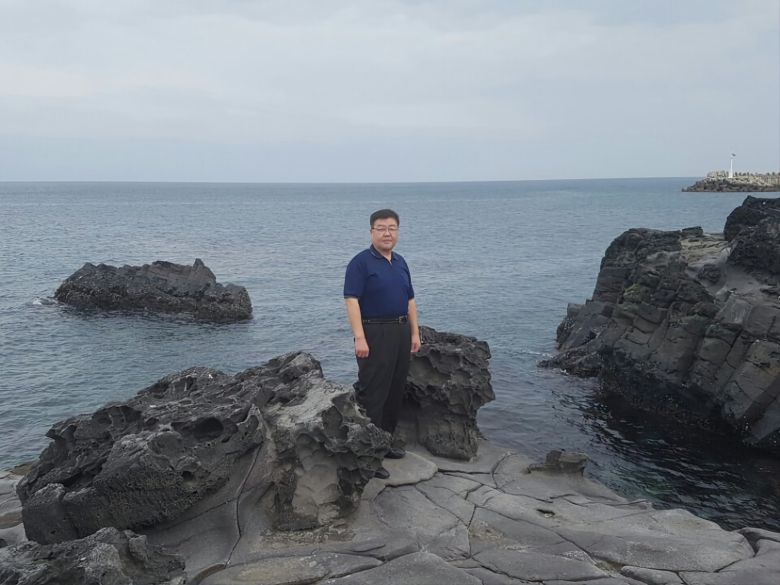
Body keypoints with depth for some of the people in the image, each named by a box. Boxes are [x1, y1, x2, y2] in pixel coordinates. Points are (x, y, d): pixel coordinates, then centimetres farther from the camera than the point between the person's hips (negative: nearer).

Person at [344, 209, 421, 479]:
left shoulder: (400, 262, 13)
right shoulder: (361, 262, -9)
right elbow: (352, 300, -16)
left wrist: (415, 332, 12)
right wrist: (359, 337, -24)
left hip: (401, 332, 8)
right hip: (375, 334, -8)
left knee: (396, 392, 13)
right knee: (372, 394, -6)